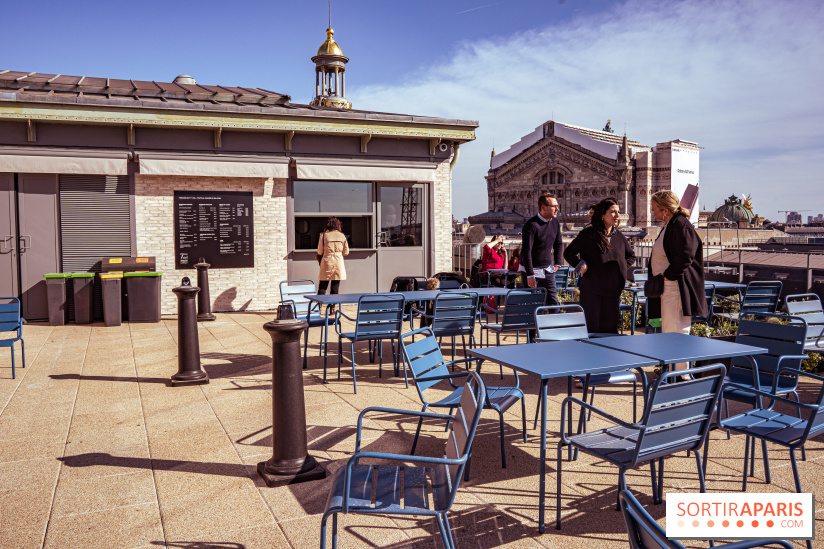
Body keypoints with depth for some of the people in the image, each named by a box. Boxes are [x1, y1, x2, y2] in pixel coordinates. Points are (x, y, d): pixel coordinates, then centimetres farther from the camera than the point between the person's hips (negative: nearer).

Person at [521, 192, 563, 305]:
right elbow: (526, 251, -21)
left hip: (547, 270, 6)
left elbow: (558, 244, 21)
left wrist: (557, 263, 14)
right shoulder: (531, 225, -19)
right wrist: (530, 275, -23)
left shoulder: (555, 223, 3)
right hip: (532, 270, -6)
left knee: (553, 302, 7)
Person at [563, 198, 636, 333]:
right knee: (591, 329, -1)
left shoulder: (619, 236, 10)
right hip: (591, 291, -5)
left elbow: (631, 256, 25)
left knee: (610, 329, 8)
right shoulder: (589, 233, -6)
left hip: (613, 291, 5)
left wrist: (621, 267, 9)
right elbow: (568, 253, -1)